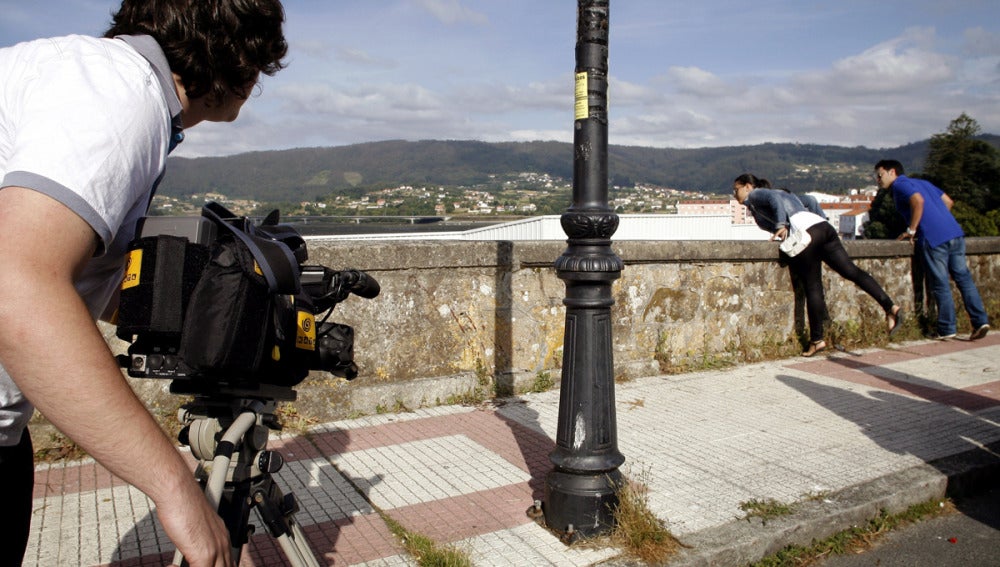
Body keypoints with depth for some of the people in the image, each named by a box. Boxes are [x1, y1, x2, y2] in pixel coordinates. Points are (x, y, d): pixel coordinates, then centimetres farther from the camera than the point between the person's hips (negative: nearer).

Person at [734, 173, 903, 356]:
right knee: (850, 270, 2)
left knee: (812, 288, -3)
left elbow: (774, 199, -9)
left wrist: (781, 225, -17)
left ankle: (817, 340, 3)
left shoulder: (754, 196, 10)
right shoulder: (779, 191, 35)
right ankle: (890, 306, -10)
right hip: (822, 225, 8)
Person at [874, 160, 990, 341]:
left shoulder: (900, 184, 0)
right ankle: (981, 320, 5)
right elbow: (948, 201, 25)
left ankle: (947, 329, 6)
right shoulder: (922, 182, 25)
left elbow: (918, 200, -18)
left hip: (933, 239, -8)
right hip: (955, 233, 8)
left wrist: (911, 230, -11)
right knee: (964, 278, 10)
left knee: (940, 285, -1)